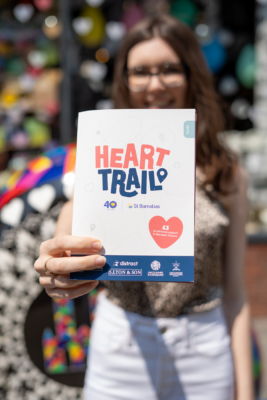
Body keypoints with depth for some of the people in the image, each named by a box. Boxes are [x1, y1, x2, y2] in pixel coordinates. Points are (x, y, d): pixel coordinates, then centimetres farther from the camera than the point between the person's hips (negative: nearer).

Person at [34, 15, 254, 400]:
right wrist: (57, 268, -49)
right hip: (121, 350, 0)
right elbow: (76, 214, -27)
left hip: (204, 352, 1)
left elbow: (235, 293, -1)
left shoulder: (227, 175, -4)